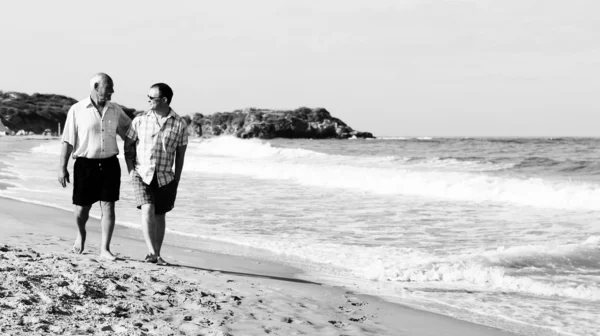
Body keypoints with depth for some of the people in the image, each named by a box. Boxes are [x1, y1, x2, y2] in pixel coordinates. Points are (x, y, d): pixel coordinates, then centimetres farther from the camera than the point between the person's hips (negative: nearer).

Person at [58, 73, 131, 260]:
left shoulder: (115, 110, 7)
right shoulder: (77, 110, -3)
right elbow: (68, 141, -2)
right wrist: (62, 168, -5)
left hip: (109, 164, 2)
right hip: (85, 164, -2)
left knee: (108, 206, -4)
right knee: (82, 208, 6)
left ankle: (105, 249, 0)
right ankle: (81, 234, 37)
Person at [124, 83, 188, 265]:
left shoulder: (179, 124, -2)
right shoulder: (140, 120, 0)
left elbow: (180, 154, 5)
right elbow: (128, 145, 9)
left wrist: (177, 180, 5)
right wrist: (131, 169, -1)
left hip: (165, 177, 1)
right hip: (142, 174, -1)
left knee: (159, 216, 9)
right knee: (147, 210, -18)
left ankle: (156, 254, 21)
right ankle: (152, 253, -21)